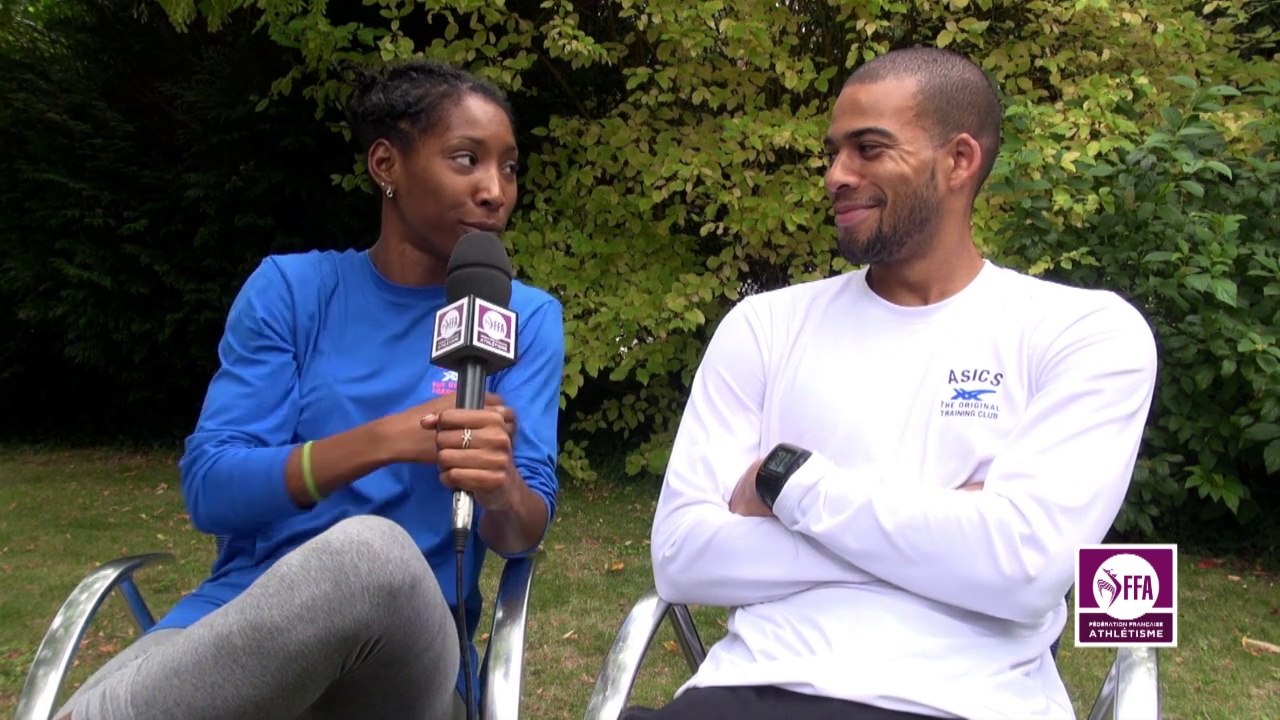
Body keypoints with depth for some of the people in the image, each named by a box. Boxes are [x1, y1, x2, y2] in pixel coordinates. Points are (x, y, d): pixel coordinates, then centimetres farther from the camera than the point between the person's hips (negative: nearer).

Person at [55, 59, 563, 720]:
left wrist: (501, 490, -29)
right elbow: (208, 487, -4)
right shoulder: (289, 287, 6)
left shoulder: (526, 318, 5)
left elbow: (524, 533, -3)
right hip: (238, 619, 0)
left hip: (404, 645, 1)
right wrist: (388, 438, -21)